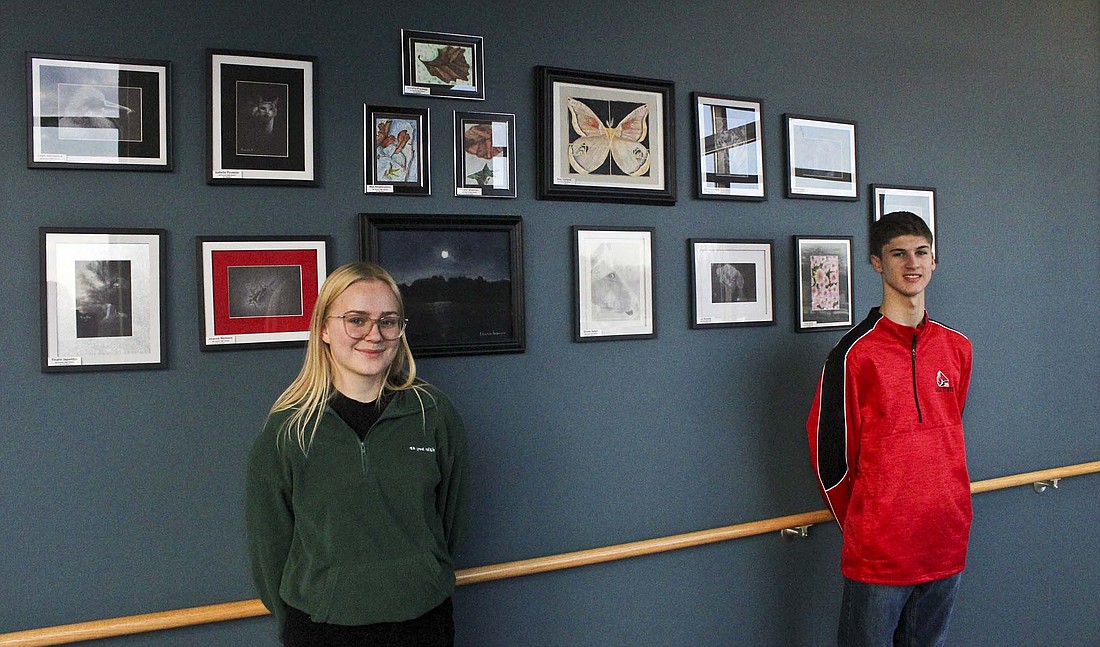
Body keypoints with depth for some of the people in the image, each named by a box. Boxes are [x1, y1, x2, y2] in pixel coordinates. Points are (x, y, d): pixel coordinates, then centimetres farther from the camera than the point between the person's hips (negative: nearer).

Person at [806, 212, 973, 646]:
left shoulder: (957, 348, 6)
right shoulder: (855, 352, -11)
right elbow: (829, 452, -8)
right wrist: (861, 527, 2)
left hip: (947, 544, 5)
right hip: (878, 554, -5)